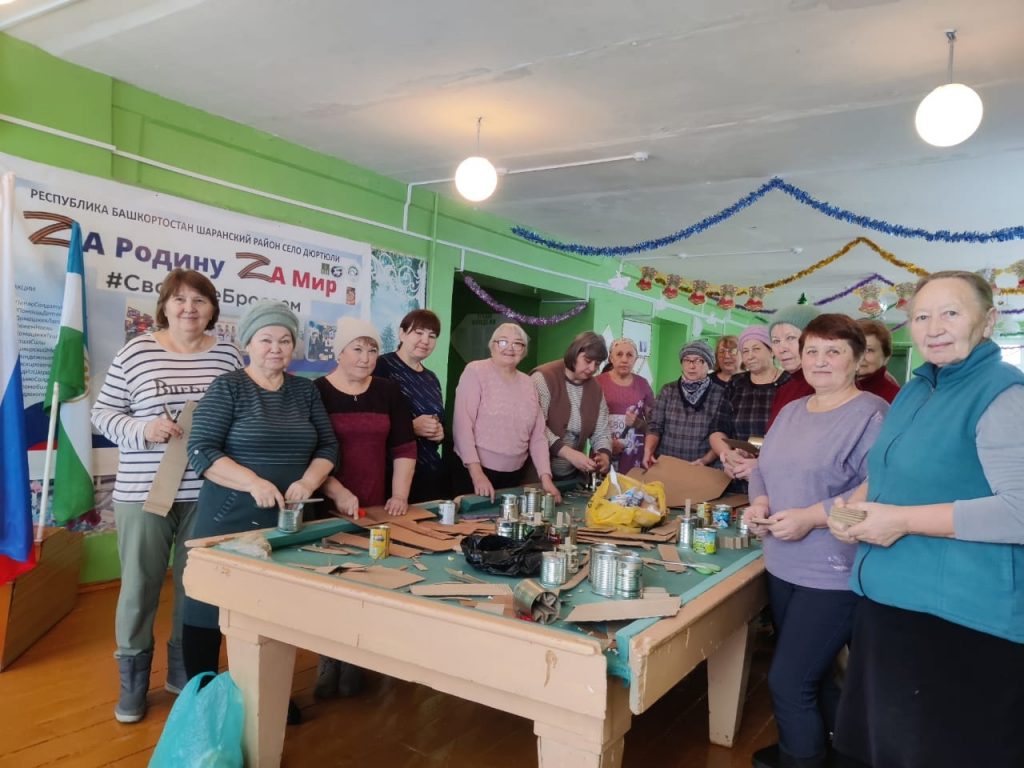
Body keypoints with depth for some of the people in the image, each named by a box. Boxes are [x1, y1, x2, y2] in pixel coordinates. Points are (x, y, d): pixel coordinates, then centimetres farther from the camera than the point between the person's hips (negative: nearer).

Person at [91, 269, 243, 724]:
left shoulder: (228, 355, 3)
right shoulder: (136, 351, -1)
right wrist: (141, 430, -15)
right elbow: (103, 412, 2)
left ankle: (185, 671, 31)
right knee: (139, 585, 8)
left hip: (206, 493, 2)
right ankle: (132, 681, 26)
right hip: (143, 492, -1)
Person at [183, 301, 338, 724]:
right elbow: (201, 451, -13)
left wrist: (308, 481, -12)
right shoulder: (227, 388, -6)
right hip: (230, 519, -4)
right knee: (212, 607, 4)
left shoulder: (305, 391, 8)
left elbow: (328, 446, 7)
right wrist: (253, 482, -25)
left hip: (287, 520, 4)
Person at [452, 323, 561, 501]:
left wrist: (546, 478, -3)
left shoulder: (528, 383, 9)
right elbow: (462, 424, -14)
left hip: (514, 475, 5)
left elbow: (538, 437, 8)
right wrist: (476, 473, -20)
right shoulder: (475, 372, -7)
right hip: (475, 472, -5)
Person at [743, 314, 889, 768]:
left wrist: (811, 517, -25)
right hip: (783, 566, 8)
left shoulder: (871, 414, -13)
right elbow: (763, 469, 17)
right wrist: (759, 502, -3)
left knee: (788, 681, -3)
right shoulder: (791, 412, 12)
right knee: (809, 673, 22)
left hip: (834, 574, -8)